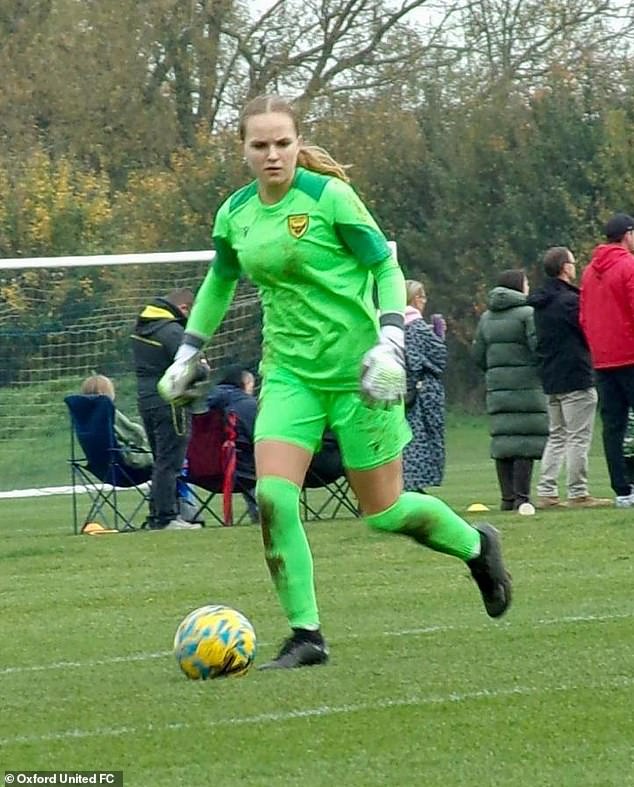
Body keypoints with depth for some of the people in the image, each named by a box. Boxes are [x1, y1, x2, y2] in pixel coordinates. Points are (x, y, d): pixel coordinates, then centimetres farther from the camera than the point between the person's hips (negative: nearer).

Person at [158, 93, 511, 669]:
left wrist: (390, 342, -18)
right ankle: (306, 636, -6)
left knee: (382, 510, 3)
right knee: (272, 496, -15)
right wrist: (188, 355, 21)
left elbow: (385, 265, -7)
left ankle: (476, 546, 34)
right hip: (290, 371, 4)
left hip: (354, 369, -4)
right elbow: (219, 283, 21)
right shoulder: (235, 214, 3)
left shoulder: (328, 195, -13)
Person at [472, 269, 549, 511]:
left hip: (496, 387, 6)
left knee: (502, 438, 6)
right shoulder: (527, 314, -7)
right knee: (526, 439, -5)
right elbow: (539, 346, -14)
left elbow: (478, 355, 14)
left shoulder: (486, 318, 13)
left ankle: (507, 497, 5)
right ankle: (521, 496, -11)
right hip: (526, 385, -6)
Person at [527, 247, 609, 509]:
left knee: (557, 436, 14)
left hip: (550, 379, 9)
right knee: (579, 438, -4)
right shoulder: (569, 300, -15)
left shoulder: (540, 302, 12)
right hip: (575, 379, -9)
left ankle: (545, 492, 10)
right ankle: (577, 493, -4)